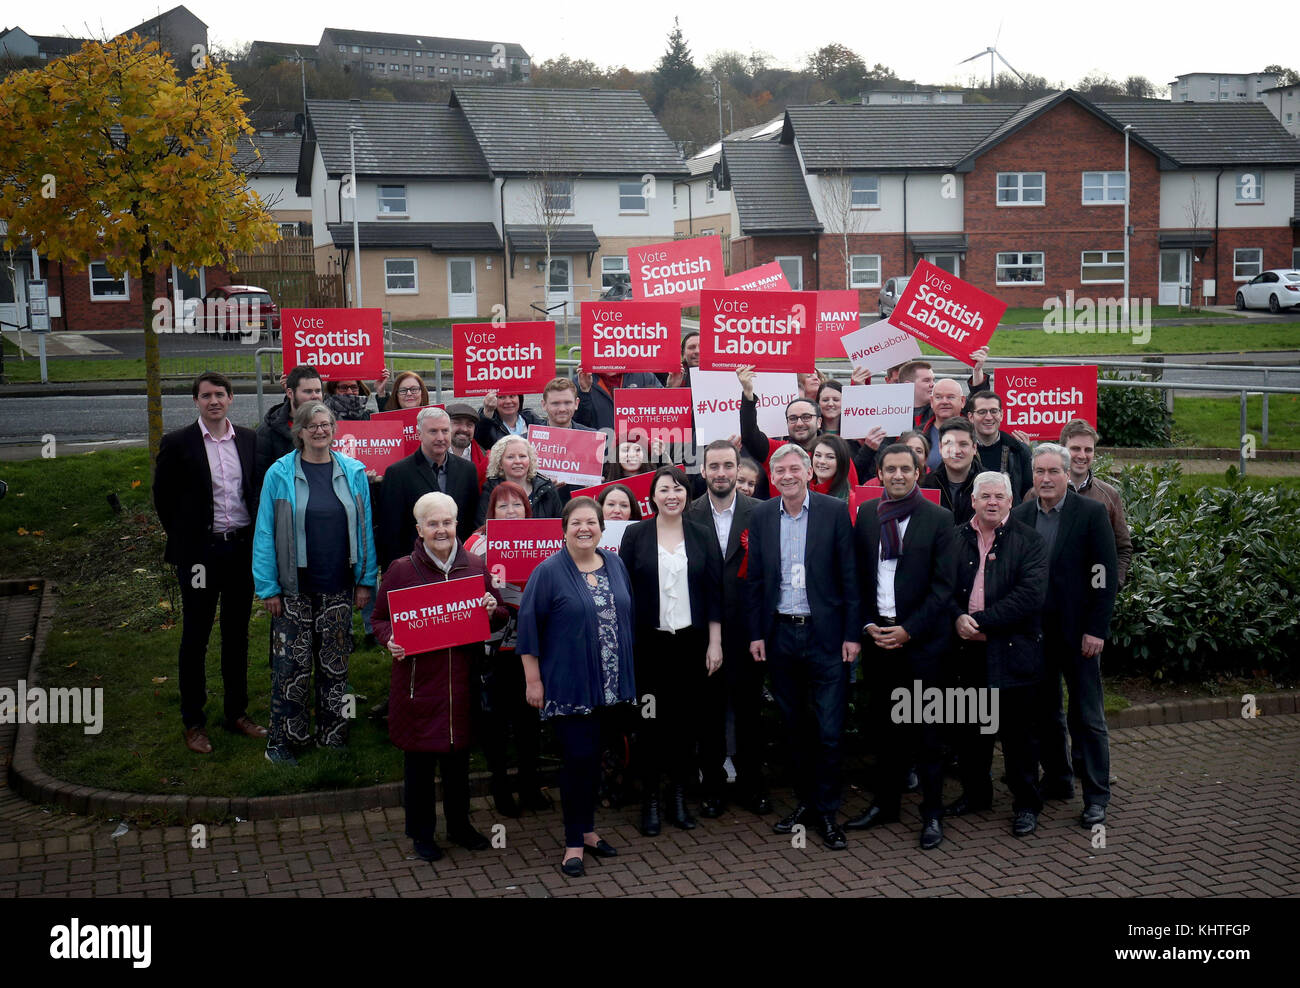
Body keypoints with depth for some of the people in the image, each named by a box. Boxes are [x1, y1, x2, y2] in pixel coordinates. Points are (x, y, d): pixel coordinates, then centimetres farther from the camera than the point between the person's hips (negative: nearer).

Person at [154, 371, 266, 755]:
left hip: (242, 548, 4)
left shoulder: (248, 440, 5)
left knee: (237, 634, 12)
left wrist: (256, 536, 6)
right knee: (195, 637, 4)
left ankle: (237, 712, 25)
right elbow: (163, 497, 1)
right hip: (200, 553, -3)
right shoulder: (177, 444, -6)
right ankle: (193, 722, 14)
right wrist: (183, 539, 2)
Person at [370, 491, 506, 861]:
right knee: (420, 760, 5)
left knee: (458, 757, 13)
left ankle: (459, 825, 30)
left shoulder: (475, 566, 6)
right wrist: (390, 640, -15)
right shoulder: (401, 570, -3)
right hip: (418, 680, -2)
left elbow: (499, 617, 14)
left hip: (462, 678, 3)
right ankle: (421, 833, 21)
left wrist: (492, 610, -9)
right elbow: (380, 618, 5)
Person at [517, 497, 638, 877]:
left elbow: (629, 615, 16)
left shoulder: (615, 564, 8)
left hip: (610, 686, 5)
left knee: (595, 758, 12)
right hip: (569, 686, -5)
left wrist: (628, 674, 16)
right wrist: (533, 680, -10)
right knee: (577, 759, -3)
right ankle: (574, 842, 8)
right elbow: (528, 626, -8)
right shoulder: (548, 572, -8)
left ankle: (586, 828, 26)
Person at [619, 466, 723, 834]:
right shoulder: (636, 534, 0)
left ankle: (679, 795, 19)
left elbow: (714, 592, 5)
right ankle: (650, 799, 13)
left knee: (686, 718, 7)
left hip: (691, 640, 2)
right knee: (652, 718, 2)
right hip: (649, 641, -1)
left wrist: (715, 642, 0)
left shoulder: (702, 536, 4)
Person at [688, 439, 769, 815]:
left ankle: (751, 783, 23)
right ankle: (712, 785, 21)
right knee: (709, 710, 8)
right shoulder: (688, 516, 1)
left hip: (746, 629, 0)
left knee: (750, 707, 10)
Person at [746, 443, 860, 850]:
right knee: (794, 726, 12)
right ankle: (804, 801, 25)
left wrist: (852, 634, -7)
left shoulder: (834, 512, -4)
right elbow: (755, 579, 8)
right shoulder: (761, 516, 5)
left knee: (828, 729, -2)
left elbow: (848, 576, -4)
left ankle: (827, 812, 10)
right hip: (780, 634, 3)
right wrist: (756, 633, 3)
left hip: (824, 633, -3)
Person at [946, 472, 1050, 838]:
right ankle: (975, 792, 31)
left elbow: (1031, 595, -13)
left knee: (1019, 732, 4)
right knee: (969, 730, 14)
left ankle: (1026, 804, 17)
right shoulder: (955, 538, 7)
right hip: (967, 651, 3)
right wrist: (957, 617, -15)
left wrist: (983, 622, -16)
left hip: (1013, 652, -3)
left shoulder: (1030, 541, -2)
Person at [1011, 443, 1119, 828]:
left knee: (1088, 717, 1)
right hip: (1034, 630, 4)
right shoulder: (1019, 515, 6)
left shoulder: (1091, 513, -5)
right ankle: (1057, 780, 27)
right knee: (1045, 712, 13)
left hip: (1077, 631, -4)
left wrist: (1096, 630, -12)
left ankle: (1096, 797, 9)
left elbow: (1105, 575, -8)